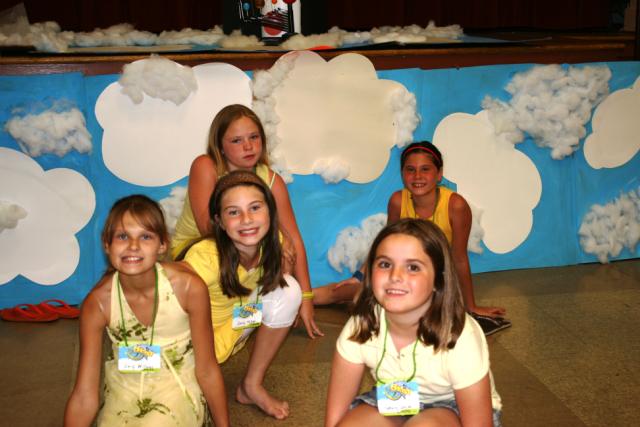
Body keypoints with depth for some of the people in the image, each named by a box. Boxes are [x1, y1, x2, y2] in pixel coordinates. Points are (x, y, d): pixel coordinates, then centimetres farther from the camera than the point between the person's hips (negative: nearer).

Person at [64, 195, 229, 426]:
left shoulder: (189, 287, -20)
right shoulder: (98, 302, -16)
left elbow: (207, 371, -8)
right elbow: (84, 396, -12)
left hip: (178, 386, -2)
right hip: (124, 390, 3)